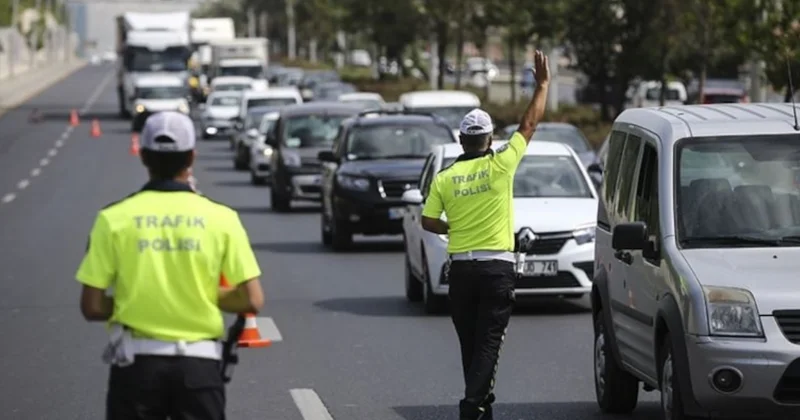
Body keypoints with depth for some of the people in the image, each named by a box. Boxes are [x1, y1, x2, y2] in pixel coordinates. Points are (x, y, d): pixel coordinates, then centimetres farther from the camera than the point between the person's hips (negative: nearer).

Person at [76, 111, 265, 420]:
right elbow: (252, 300, -6)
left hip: (136, 362, 0)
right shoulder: (220, 218, -3)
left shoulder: (114, 218, -4)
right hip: (199, 363, 0)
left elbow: (92, 307, -5)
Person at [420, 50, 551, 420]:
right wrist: (543, 84, 11)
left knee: (470, 343, 12)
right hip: (497, 267, -3)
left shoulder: (445, 178, 1)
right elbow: (530, 123, 2)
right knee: (488, 342, -5)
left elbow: (428, 221, 2)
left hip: (461, 268, 3)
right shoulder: (500, 165, -6)